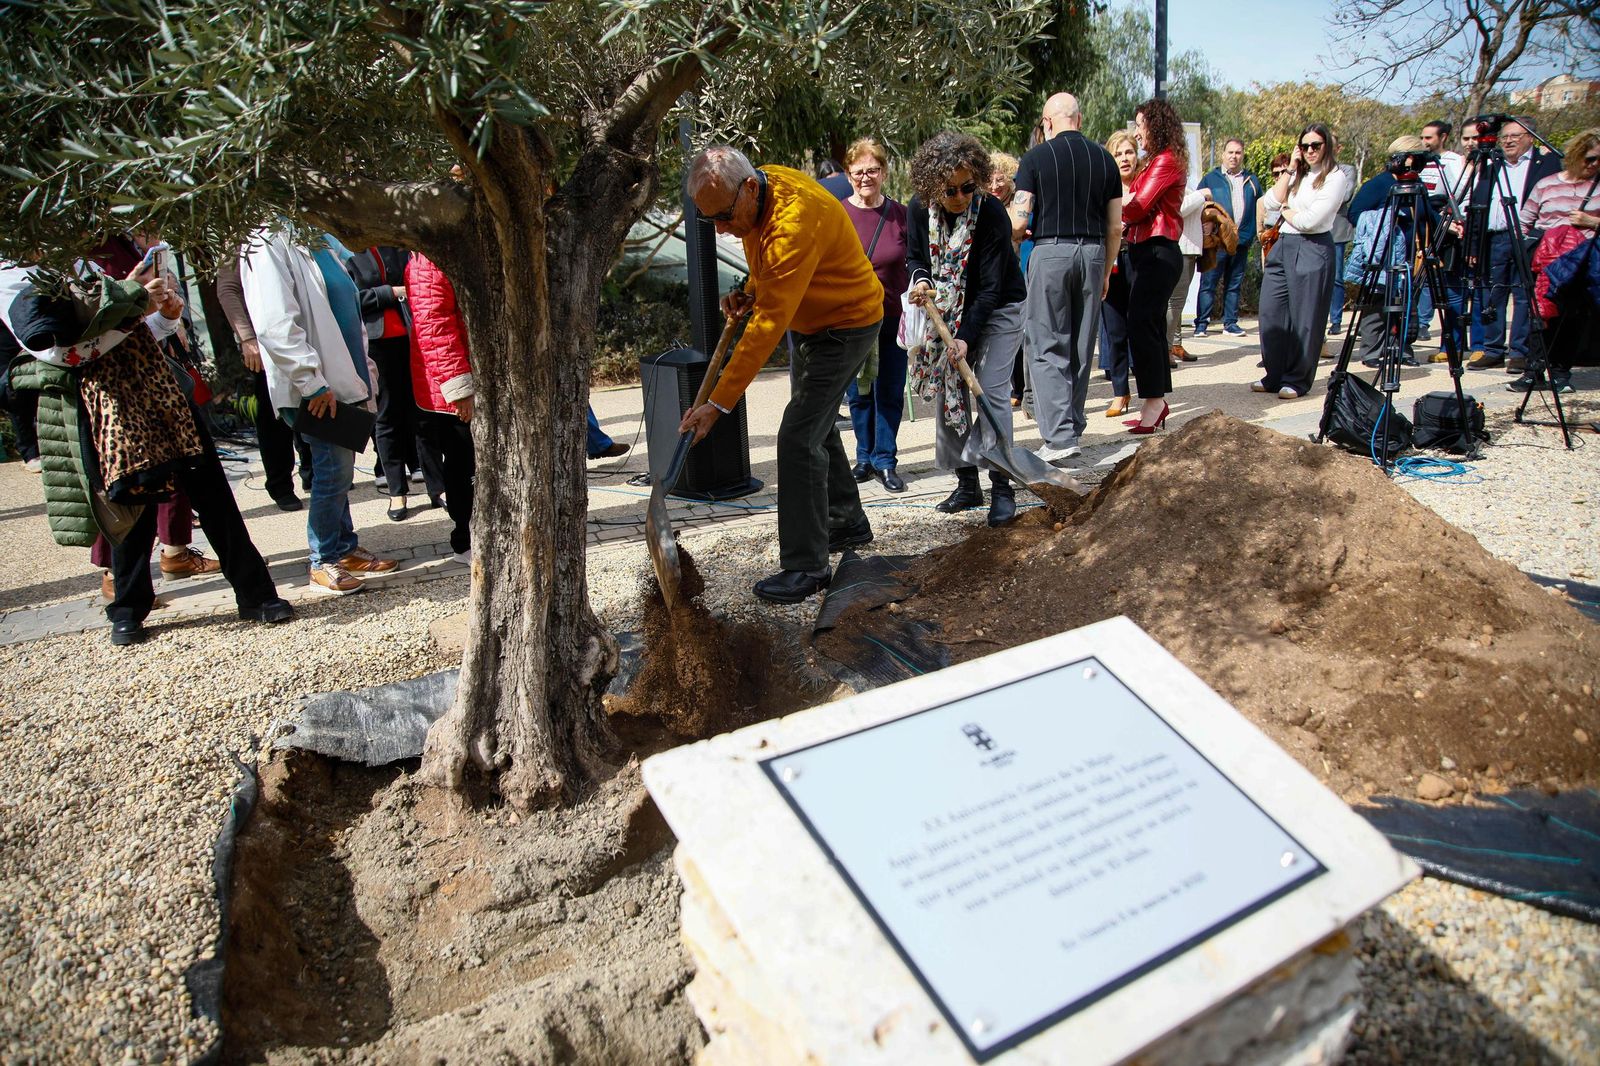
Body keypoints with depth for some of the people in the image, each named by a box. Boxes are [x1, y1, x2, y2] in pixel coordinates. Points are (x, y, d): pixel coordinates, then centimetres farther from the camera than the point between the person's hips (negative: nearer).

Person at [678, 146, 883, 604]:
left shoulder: (795, 222, -34)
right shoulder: (754, 196, -6)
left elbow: (768, 326, -37)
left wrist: (719, 402, -37)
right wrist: (750, 292, -4)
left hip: (846, 326, -10)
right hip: (809, 322, 10)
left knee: (799, 437, -16)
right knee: (816, 424, 19)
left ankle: (807, 566, -9)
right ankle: (847, 522, 38)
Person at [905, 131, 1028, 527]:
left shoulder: (992, 215, -25)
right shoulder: (920, 209, -12)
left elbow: (990, 288, -25)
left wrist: (967, 337, -32)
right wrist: (921, 280, -19)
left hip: (998, 311, -5)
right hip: (948, 312, 5)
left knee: (991, 392, -13)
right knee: (947, 391, 4)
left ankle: (1001, 487, -6)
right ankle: (967, 483, 14)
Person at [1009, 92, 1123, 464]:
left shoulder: (1036, 157, -3)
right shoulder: (1104, 158, 8)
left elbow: (1018, 223, -8)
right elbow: (1115, 228, 8)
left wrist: (1019, 232, 14)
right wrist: (1106, 271, 19)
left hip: (1050, 251, -4)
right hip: (1093, 252, 4)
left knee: (1047, 347, -1)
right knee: (1082, 347, 11)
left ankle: (1059, 436, -9)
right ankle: (1073, 429, 19)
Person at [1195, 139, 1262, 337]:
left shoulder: (1251, 181, 14)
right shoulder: (1210, 179, 5)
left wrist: (1256, 232, 9)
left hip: (1242, 240, 4)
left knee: (1234, 284, 8)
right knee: (1208, 283, -5)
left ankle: (1230, 322, 13)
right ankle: (1202, 323, -2)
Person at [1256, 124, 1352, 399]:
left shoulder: (1336, 177, -3)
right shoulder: (1298, 174, 18)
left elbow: (1310, 220, -13)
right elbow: (1271, 203, 3)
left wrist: (1285, 211, 4)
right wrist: (1290, 170, 2)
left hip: (1313, 249, -7)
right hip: (1282, 246, 7)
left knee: (1304, 319, -2)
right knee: (1271, 313, 4)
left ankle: (1296, 380, 5)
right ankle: (1274, 376, 13)